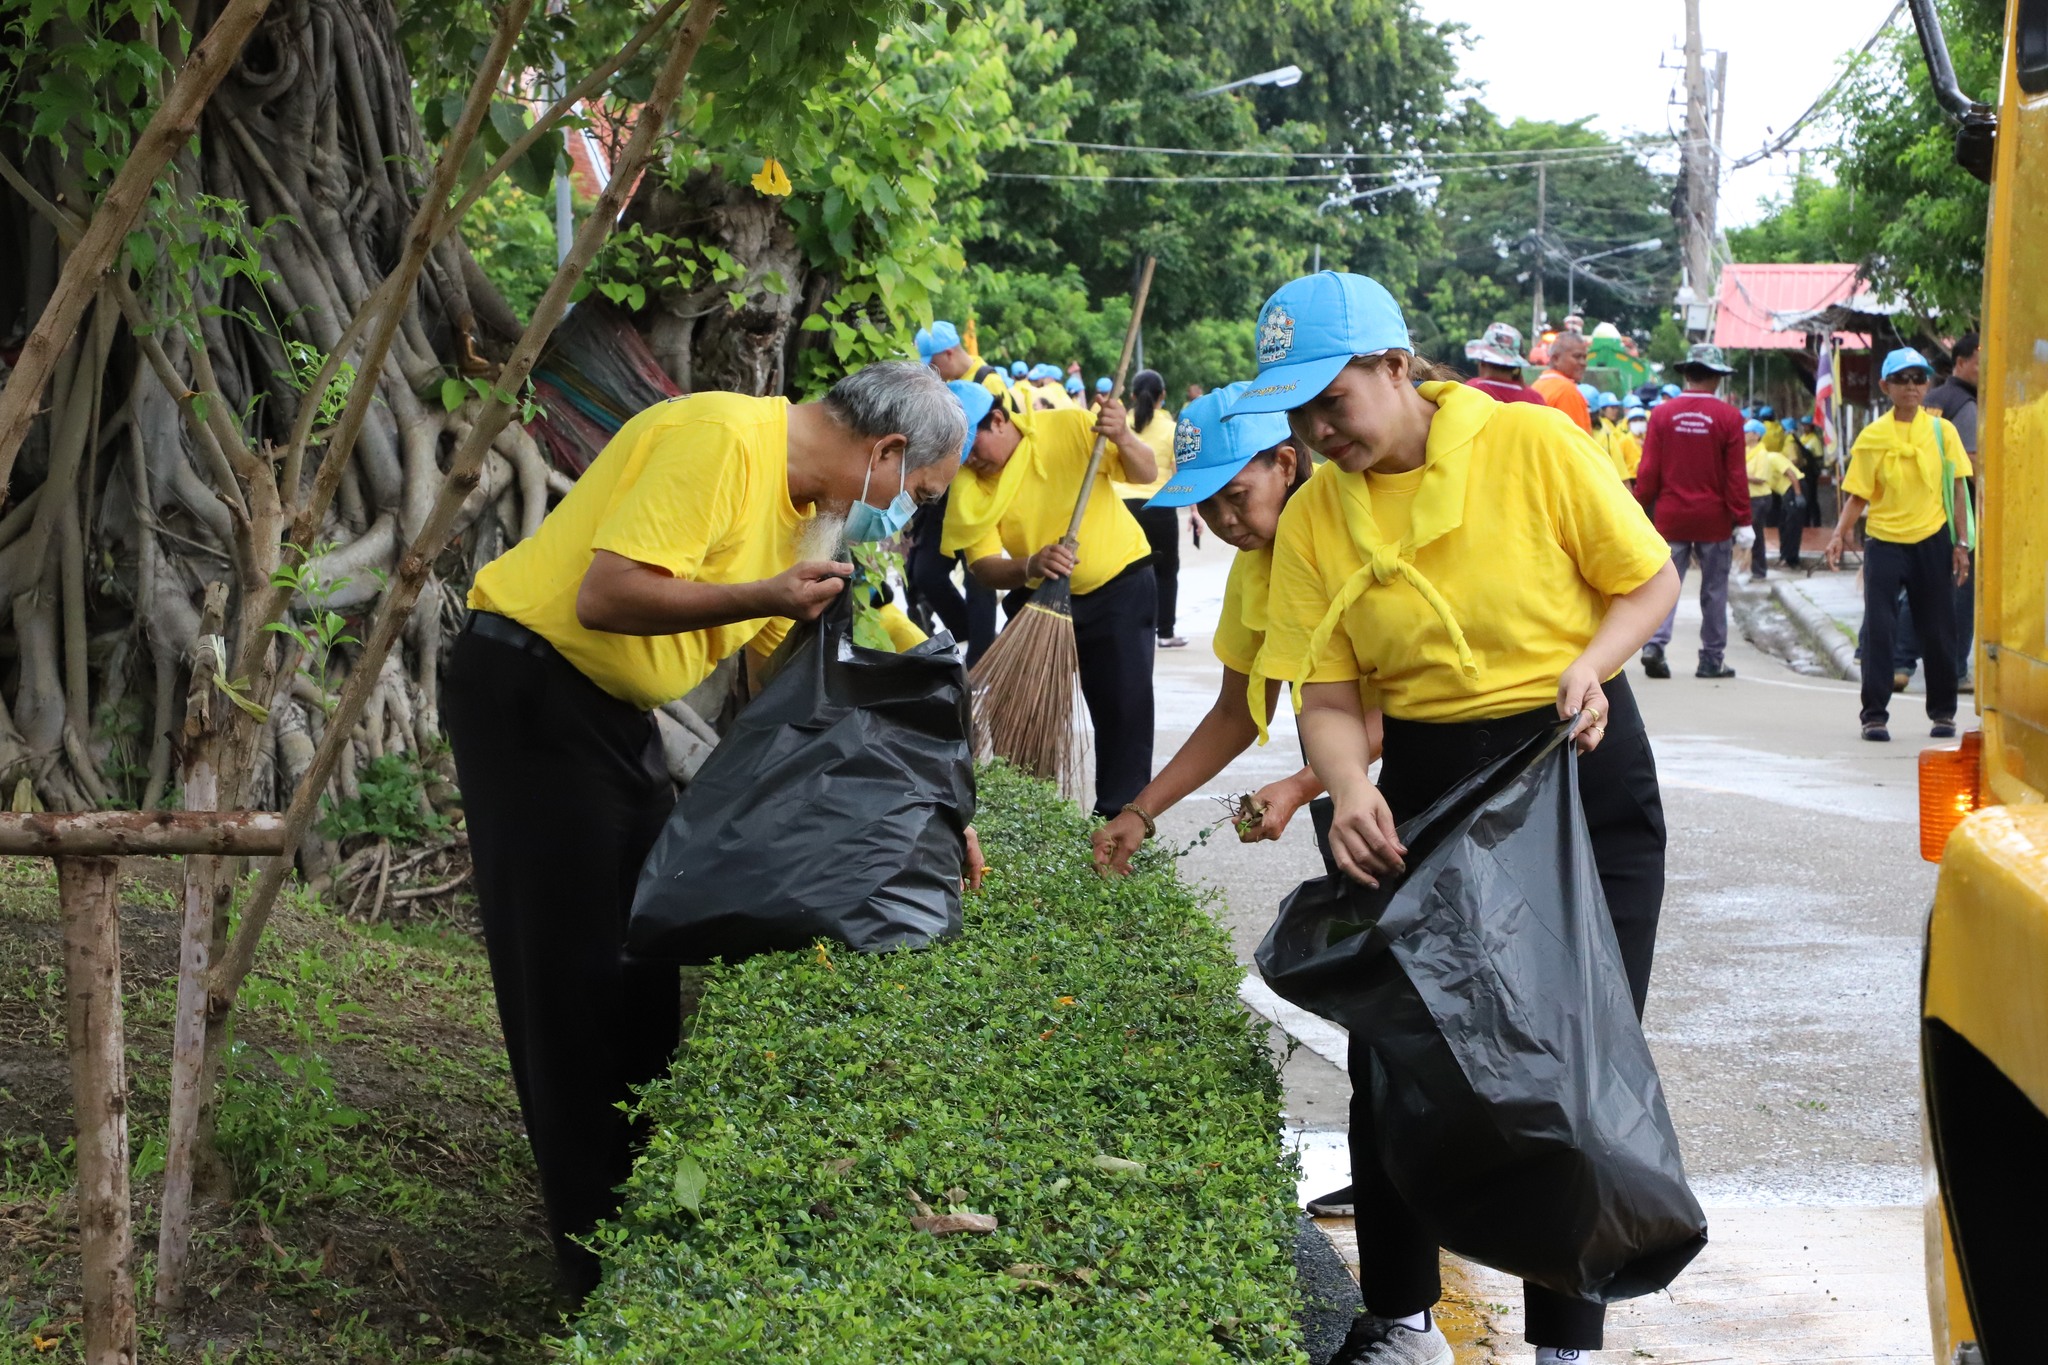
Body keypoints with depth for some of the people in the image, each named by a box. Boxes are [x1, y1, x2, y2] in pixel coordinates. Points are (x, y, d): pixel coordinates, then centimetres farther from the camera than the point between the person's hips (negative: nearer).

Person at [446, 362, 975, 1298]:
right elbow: (607, 596, -29)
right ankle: (603, 1273, 4)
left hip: (617, 710, 10)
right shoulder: (722, 441, -21)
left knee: (647, 972, 12)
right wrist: (765, 595, -30)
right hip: (528, 692, -9)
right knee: (575, 983, -4)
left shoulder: (803, 501, 9)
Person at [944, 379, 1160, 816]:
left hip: (1118, 585, -3)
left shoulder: (1071, 427, -17)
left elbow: (1145, 474, -11)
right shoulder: (968, 487, -12)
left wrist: (1122, 440, -33)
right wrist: (1031, 566, -39)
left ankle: (1117, 817, 4)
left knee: (1124, 707, -5)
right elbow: (984, 565, -18)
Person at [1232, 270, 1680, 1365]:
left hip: (1582, 770, -3)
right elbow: (1327, 696, -4)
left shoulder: (1532, 444, -11)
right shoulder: (1314, 517, -2)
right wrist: (1349, 789, -23)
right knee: (1389, 1057, 1)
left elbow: (1651, 581, -2)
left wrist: (1591, 661, -20)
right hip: (1425, 788, 3)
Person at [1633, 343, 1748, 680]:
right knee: (1714, 590, 8)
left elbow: (1648, 471, -2)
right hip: (1714, 519, -1)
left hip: (1670, 516, 1)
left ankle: (1654, 643, -12)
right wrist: (1742, 520, -1)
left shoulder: (1662, 413, -3)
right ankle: (1712, 659, 13)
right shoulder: (1728, 417, -8)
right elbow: (1736, 475, -7)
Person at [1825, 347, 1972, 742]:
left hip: (1932, 542, 1)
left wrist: (1961, 543, -2)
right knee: (1878, 630, -5)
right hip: (1884, 542, -1)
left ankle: (1942, 713, 21)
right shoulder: (1872, 436, 1)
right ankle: (1874, 715, 2)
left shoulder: (1942, 431, 2)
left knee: (1938, 631, 6)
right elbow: (1858, 494, 2)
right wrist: (1839, 534, -13)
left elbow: (1957, 489, 4)